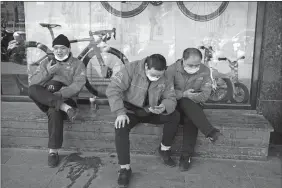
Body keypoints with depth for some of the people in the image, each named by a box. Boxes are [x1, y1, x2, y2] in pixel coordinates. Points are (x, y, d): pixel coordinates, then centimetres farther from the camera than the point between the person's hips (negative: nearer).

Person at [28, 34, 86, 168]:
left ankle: (53, 151, -26)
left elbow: (78, 85, -9)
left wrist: (59, 94, -23)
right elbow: (32, 82, 7)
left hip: (65, 98, -3)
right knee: (32, 90, -28)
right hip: (44, 99, 3)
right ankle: (65, 107, -36)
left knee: (54, 111, -37)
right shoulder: (46, 62, 18)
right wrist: (48, 72, -10)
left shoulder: (77, 64, 8)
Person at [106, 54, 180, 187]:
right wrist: (120, 112, -32)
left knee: (175, 116, -19)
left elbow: (171, 98, -7)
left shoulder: (165, 78, -11)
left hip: (151, 111, 3)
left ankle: (164, 149, 4)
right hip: (131, 109, -3)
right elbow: (113, 89, -24)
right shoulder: (131, 69, -22)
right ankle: (125, 168, -19)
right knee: (120, 127, -32)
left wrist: (163, 107, -32)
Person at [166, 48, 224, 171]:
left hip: (193, 106, 1)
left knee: (190, 119, -32)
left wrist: (187, 96, -23)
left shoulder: (205, 71, -6)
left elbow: (205, 94, -10)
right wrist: (184, 94, -23)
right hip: (175, 105, -1)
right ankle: (210, 132, -37)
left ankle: (186, 156, -26)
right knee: (186, 102, -35)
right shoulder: (172, 69, -11)